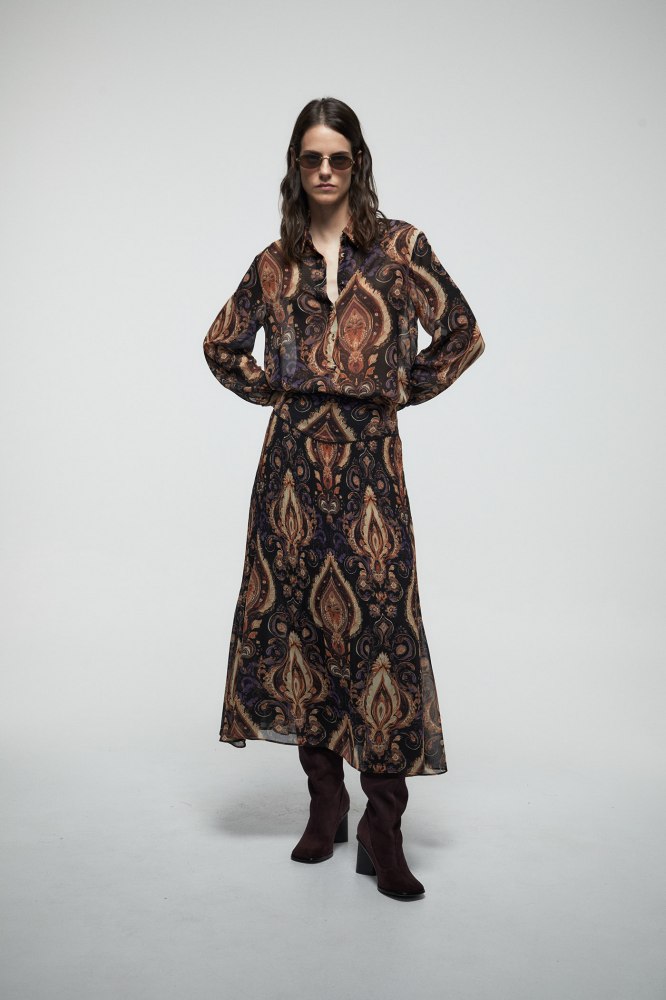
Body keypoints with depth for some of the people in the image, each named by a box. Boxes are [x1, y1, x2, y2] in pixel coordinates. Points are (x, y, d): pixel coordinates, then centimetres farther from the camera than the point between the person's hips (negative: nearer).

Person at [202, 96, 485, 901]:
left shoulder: (399, 245, 6)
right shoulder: (276, 263, 13)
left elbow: (461, 335, 6)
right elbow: (222, 344, 23)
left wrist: (404, 390, 5)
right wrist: (273, 391, 11)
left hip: (371, 453, -2)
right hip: (295, 455, 3)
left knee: (380, 620, -8)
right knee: (299, 611, 3)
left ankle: (383, 831, 0)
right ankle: (325, 803, 17)